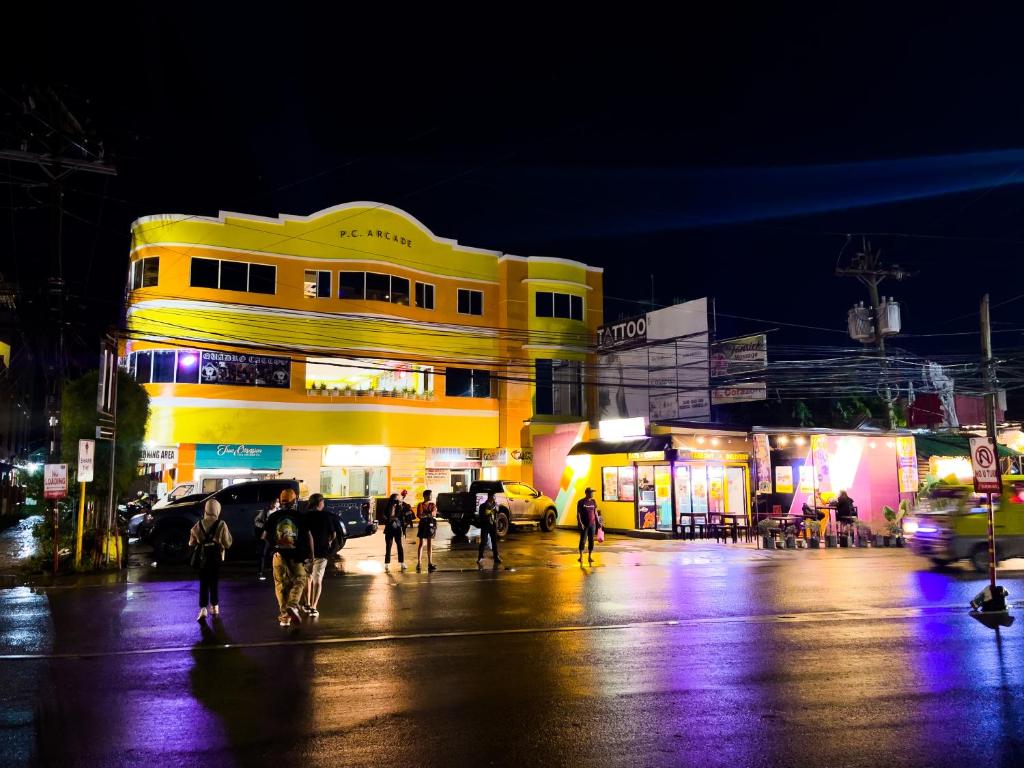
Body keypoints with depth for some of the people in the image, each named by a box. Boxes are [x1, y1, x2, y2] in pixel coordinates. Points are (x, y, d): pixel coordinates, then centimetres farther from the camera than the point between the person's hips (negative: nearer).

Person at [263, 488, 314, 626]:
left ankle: (284, 615, 10)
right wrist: (311, 553, 3)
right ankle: (292, 606, -14)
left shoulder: (273, 516, 1)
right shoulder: (299, 516, -4)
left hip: (279, 554, 2)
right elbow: (308, 536, -4)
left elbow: (265, 536, 6)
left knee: (281, 585, 11)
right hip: (296, 555, -2)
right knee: (298, 581, 10)